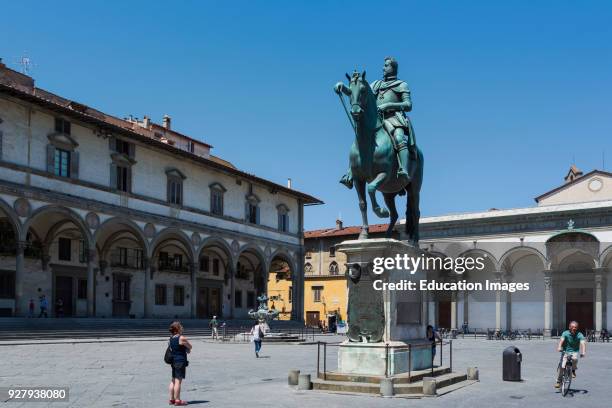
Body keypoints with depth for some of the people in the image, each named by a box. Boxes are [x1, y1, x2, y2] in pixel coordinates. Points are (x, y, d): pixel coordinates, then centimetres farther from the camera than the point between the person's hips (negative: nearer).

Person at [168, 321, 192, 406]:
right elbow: (190, 347, -5)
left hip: (174, 360, 9)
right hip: (181, 361, -9)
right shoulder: (182, 338, -15)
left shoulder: (171, 338, 9)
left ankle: (171, 399, 21)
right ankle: (177, 400, -2)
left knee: (173, 380, 15)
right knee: (178, 381, -5)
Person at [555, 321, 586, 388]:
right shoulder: (565, 333, -11)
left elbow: (583, 343, -23)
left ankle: (573, 371, -4)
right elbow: (561, 340, -27)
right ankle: (558, 381, 2)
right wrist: (559, 347, -46)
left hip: (574, 352, 0)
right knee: (562, 366, -14)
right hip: (565, 351, 0)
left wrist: (583, 352, -41)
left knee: (575, 358, -33)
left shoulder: (579, 335, -9)